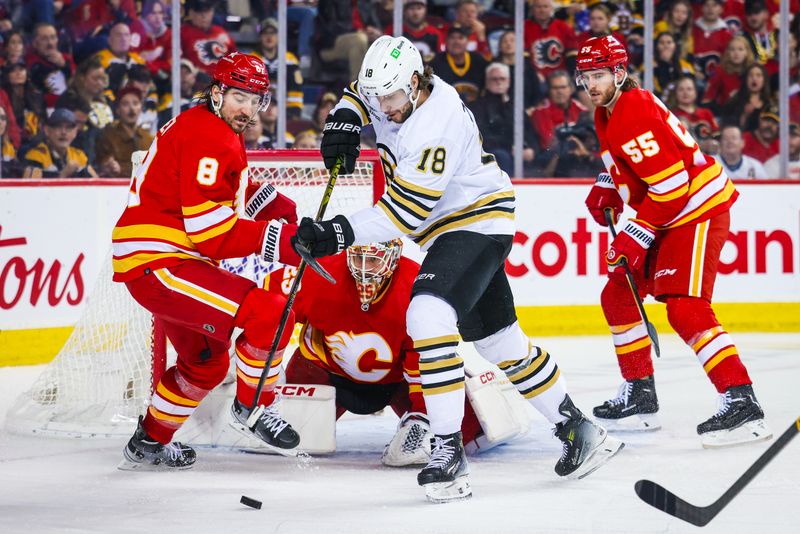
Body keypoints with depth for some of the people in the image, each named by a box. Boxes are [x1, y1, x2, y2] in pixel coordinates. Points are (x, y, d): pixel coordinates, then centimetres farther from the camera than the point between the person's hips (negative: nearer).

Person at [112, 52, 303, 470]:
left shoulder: (222, 132, 15)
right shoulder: (207, 138, -19)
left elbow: (233, 192, 29)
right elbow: (212, 233, -23)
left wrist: (278, 206, 11)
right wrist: (280, 237, -22)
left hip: (172, 260, 12)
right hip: (156, 263, -12)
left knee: (206, 363, 27)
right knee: (269, 314, -21)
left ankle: (148, 443, 39)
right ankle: (253, 409, -2)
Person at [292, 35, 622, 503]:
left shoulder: (437, 127, -28)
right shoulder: (397, 91, -3)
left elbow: (403, 214, -29)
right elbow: (361, 94, 23)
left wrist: (341, 234, -32)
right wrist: (345, 119, 2)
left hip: (477, 223, -10)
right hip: (454, 230, 10)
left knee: (428, 316, -28)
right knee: (500, 340, 13)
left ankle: (448, 452, -29)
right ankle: (577, 428, 25)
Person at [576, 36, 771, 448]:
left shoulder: (636, 114, -23)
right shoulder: (607, 113, 9)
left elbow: (671, 185, -26)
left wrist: (637, 235, -23)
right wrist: (606, 188, 11)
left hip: (699, 212, -11)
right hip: (665, 217, 11)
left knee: (685, 308, -23)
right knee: (618, 294, 15)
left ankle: (741, 403, -28)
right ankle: (639, 397, 23)